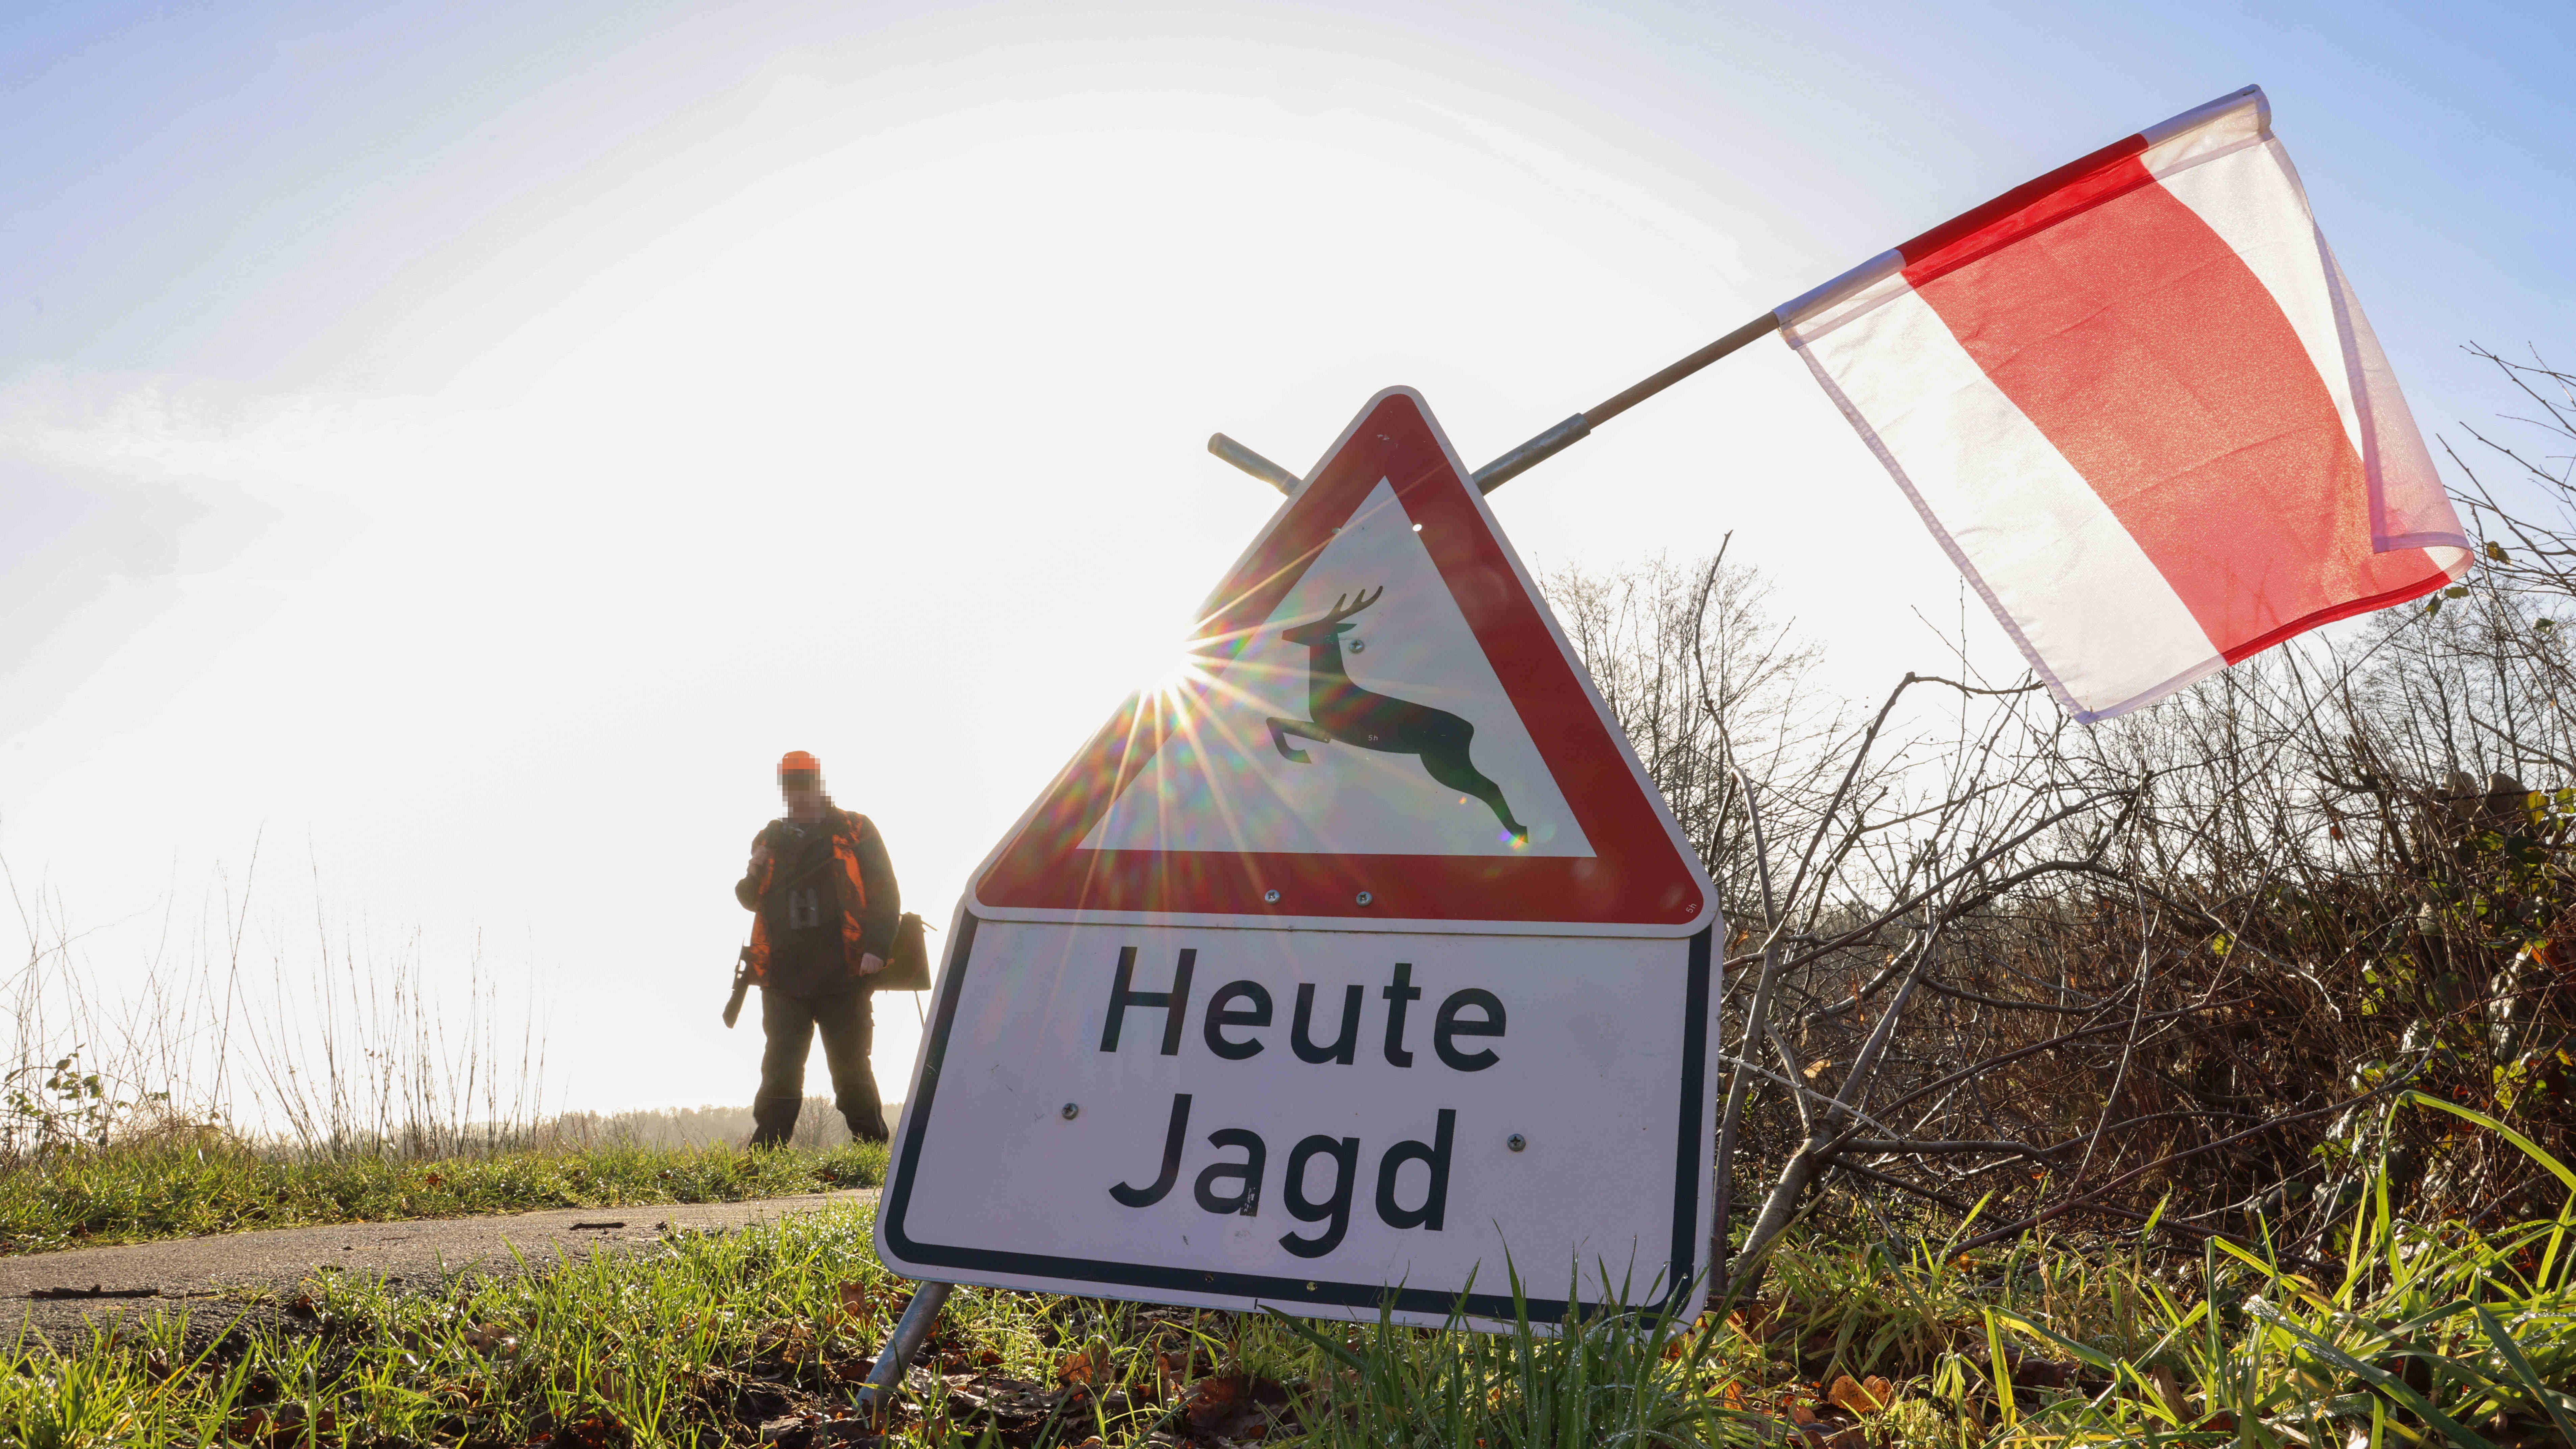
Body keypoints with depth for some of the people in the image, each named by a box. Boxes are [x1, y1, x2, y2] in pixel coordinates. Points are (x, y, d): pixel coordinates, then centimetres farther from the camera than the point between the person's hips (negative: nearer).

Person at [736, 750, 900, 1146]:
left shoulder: (856, 831, 4)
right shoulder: (769, 839, 15)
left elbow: (884, 894, 1)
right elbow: (751, 901, 19)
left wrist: (877, 948, -10)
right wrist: (754, 872, -3)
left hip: (843, 974, -3)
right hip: (783, 976, 3)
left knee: (850, 1066, 2)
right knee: (780, 1069, 0)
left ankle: (873, 1145, 12)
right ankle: (765, 1150, 2)